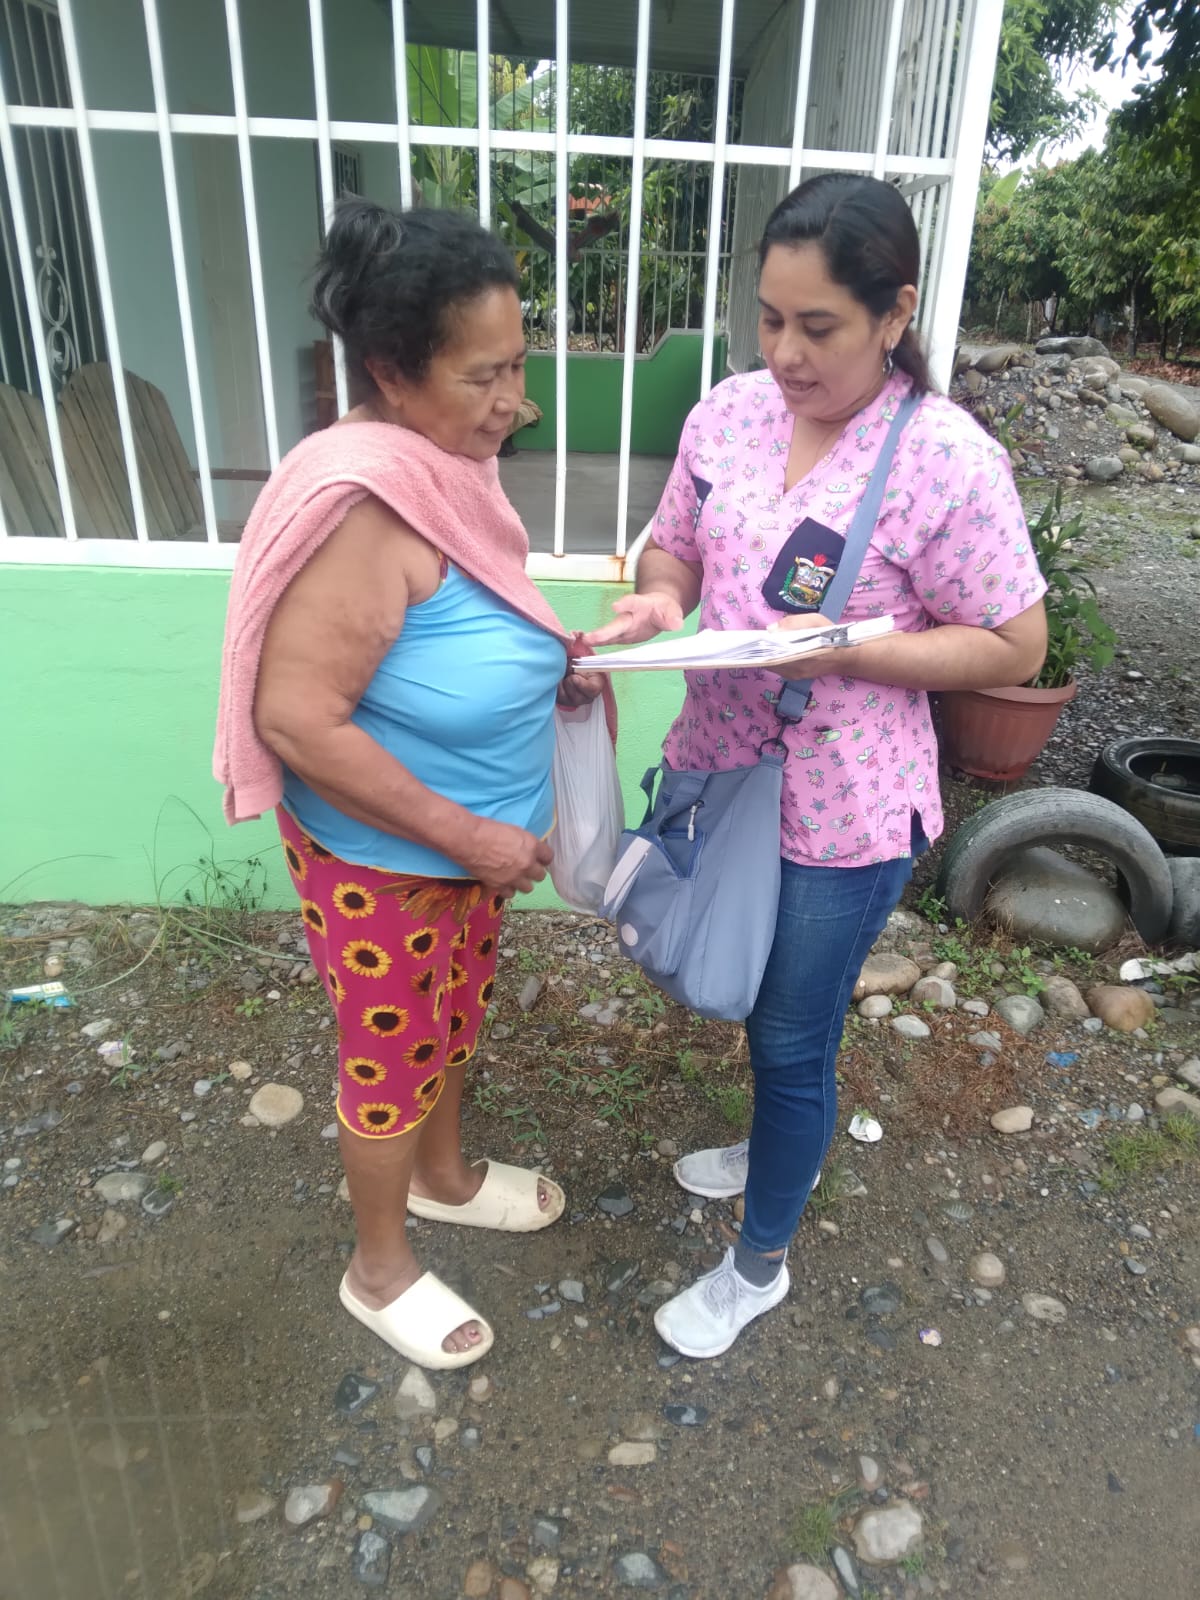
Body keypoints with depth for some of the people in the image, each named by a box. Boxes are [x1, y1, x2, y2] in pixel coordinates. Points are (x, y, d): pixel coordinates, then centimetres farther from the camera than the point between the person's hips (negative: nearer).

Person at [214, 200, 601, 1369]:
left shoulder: (446, 462, -1)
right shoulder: (359, 502, -29)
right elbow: (297, 719, -30)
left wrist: (553, 663, -3)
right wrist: (467, 834, -25)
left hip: (464, 843, 8)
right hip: (380, 858, -8)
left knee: (455, 1020, 26)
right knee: (393, 1058, 13)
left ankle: (444, 1176, 54)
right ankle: (380, 1270, 40)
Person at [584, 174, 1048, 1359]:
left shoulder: (947, 463, -19)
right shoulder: (727, 414, -2)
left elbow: (1015, 646, -13)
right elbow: (672, 547, 9)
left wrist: (845, 649, -25)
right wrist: (658, 599, -15)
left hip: (843, 815, -6)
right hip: (718, 771, 6)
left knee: (790, 1039, 11)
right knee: (755, 997, 26)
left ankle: (758, 1263, 38)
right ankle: (783, 1147, 58)